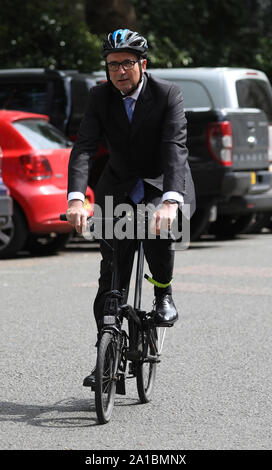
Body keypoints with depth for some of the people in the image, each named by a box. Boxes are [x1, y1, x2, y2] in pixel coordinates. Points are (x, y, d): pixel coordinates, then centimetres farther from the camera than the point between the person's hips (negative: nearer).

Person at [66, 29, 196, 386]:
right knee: (111, 275, -2)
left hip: (163, 184, -3)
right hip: (119, 189, 3)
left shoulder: (167, 94, -18)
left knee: (157, 229, -36)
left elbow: (175, 148, -29)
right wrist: (76, 199, -36)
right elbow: (84, 148, -19)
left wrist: (170, 202, -45)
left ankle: (164, 295, -9)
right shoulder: (100, 97, -9)